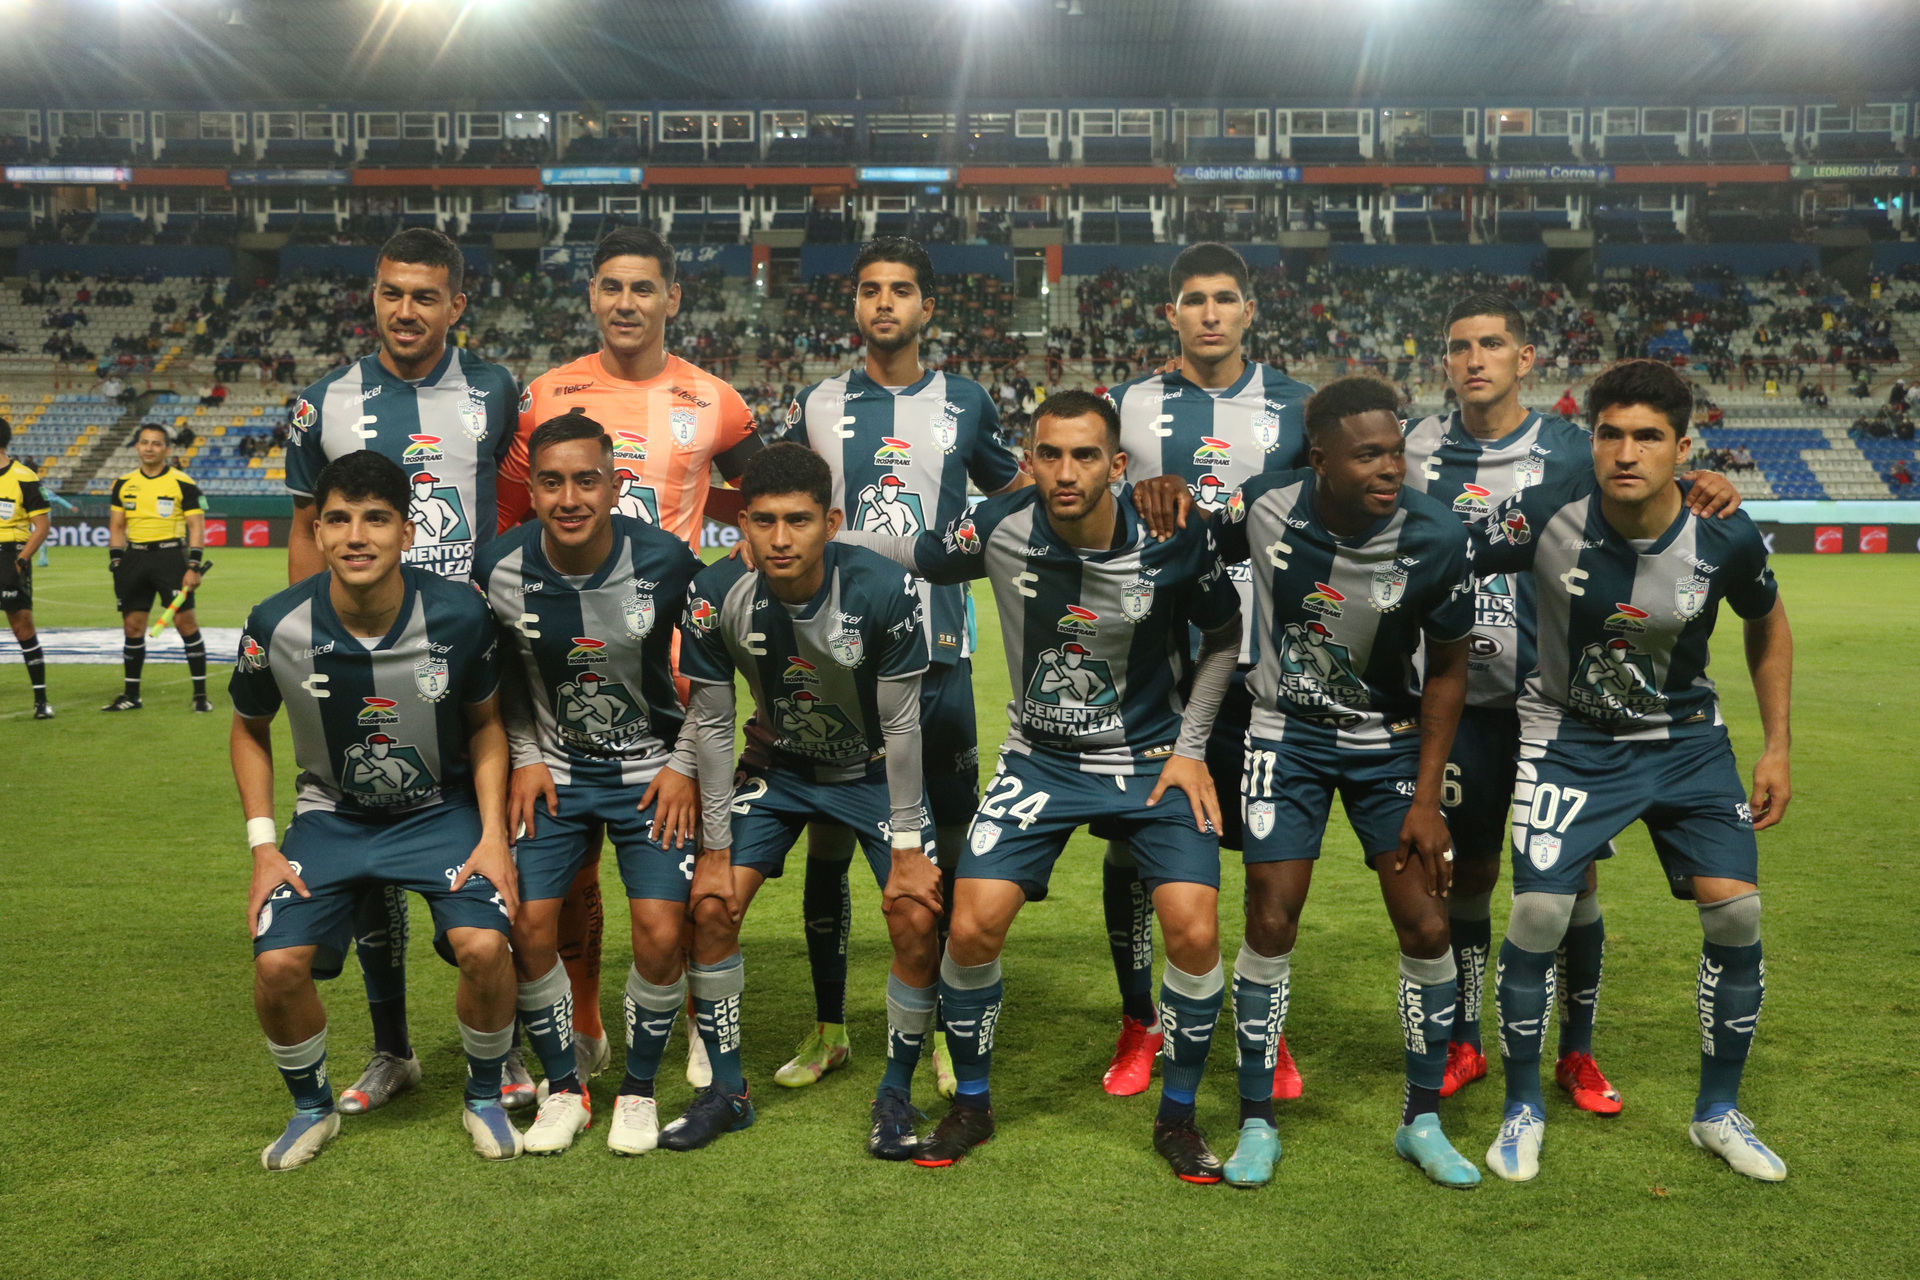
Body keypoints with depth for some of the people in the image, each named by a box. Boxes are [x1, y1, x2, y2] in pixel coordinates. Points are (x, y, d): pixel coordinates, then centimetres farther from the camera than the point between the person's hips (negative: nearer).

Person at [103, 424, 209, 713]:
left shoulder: (183, 483, -3)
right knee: (132, 626, 7)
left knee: (185, 621, -9)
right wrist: (117, 564, 6)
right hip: (134, 556, 4)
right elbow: (116, 527, 16)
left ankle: (200, 694, -2)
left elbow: (196, 526, -4)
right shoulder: (123, 483, 10)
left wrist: (194, 567, -12)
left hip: (170, 555, -4)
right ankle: (131, 696, 18)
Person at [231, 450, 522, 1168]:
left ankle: (483, 1099, 6)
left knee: (483, 946, -24)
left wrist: (493, 833, -11)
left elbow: (485, 726, -1)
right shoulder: (277, 626, -16)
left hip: (441, 809, -1)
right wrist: (263, 845, -3)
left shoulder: (459, 616, -18)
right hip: (331, 814, 1)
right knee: (277, 965, -18)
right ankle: (311, 1109, 14)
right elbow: (249, 730, 4)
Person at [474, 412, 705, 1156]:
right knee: (528, 924, -7)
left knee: (661, 932, -11)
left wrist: (685, 765, -6)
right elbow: (503, 675, 7)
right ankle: (564, 1088, 16)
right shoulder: (501, 569, -12)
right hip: (554, 769, 2)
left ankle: (638, 1091, 14)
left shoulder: (665, 562, -18)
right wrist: (525, 757, -1)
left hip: (651, 771, -2)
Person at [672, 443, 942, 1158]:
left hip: (875, 771, -2)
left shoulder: (883, 590, -28)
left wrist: (906, 849, -16)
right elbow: (711, 724, -10)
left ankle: (896, 1094, 6)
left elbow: (901, 725, -19)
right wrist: (717, 848, -9)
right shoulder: (717, 597, -21)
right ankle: (726, 1091, 10)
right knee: (710, 905, -9)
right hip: (780, 768, 3)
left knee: (917, 918, -17)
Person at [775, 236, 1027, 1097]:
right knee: (826, 849, 6)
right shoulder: (817, 407, 7)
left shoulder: (964, 404, 7)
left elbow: (1019, 499, 19)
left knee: (945, 850, 5)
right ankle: (827, 1032, 21)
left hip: (937, 656, 0)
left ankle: (944, 1032, 20)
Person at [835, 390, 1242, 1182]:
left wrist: (1190, 747, -2)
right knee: (972, 930, -10)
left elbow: (1224, 637, 1)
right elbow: (901, 553, 4)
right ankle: (971, 1104, 17)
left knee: (1194, 934, -14)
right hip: (1041, 757, 1)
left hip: (1150, 756, -1)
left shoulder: (1175, 539, -16)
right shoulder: (999, 530, -15)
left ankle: (1177, 1118, 11)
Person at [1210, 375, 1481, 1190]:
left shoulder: (1438, 541, -19)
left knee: (1426, 926, -2)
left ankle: (1422, 1122, 18)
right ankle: (1256, 1123, 11)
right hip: (1286, 732, 0)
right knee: (1272, 922, -5)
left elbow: (1447, 672, -7)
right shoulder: (1263, 507, -20)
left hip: (1388, 740, 1)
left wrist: (1426, 798, -7)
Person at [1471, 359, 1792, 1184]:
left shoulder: (1726, 539, -16)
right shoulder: (1545, 517, -23)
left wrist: (1777, 748, 5)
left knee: (1737, 911, -6)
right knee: (1538, 915, -13)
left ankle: (1719, 1112, 18)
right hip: (1571, 737, -2)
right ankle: (1523, 1108, 11)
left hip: (1688, 739, 2)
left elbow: (1768, 628, 5)